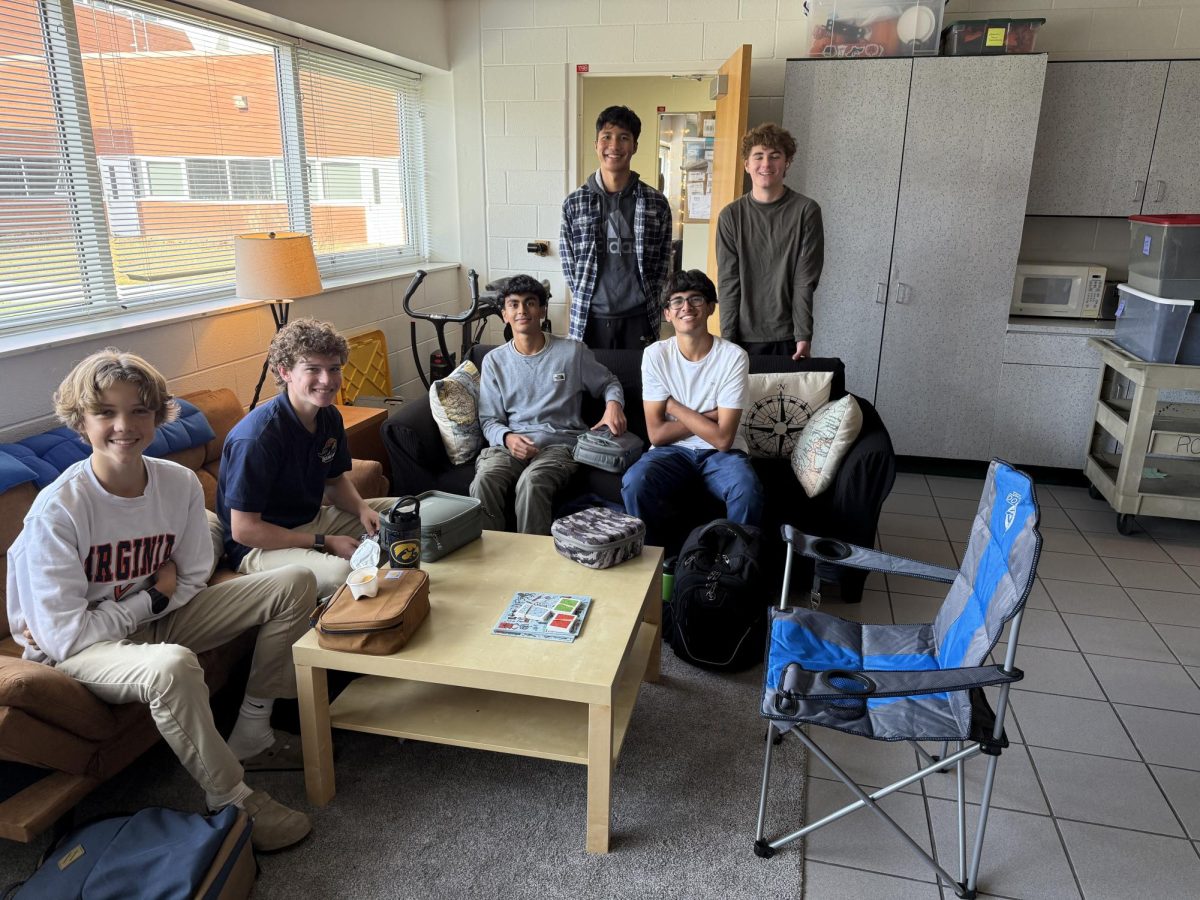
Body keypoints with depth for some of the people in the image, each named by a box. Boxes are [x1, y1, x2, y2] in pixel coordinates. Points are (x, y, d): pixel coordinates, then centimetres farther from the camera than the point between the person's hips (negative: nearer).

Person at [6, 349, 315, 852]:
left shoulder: (180, 484, -11)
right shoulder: (58, 511, -24)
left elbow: (193, 580, 0)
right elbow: (63, 638, -22)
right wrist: (151, 597, -13)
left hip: (158, 619, 6)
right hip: (80, 651, -6)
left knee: (295, 583, -4)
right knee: (173, 665, -40)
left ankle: (250, 736, 5)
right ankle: (230, 800, -15)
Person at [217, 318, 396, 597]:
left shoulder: (329, 417, -1)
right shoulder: (257, 437, -27)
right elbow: (243, 530, -23)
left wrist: (362, 509, -7)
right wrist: (325, 542, -21)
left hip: (311, 520, 8)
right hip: (258, 546, -8)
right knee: (341, 574, -35)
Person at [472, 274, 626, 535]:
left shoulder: (572, 352, 6)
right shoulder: (494, 361, 11)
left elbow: (609, 382, 20)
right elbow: (490, 420, 10)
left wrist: (614, 404, -4)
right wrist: (507, 437, -14)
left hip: (560, 444, -2)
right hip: (511, 443, 2)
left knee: (531, 483, -35)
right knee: (483, 481, -31)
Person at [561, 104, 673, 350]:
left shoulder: (656, 203, 1)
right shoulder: (574, 203, 1)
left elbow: (662, 264, 6)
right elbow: (569, 263, 6)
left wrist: (643, 301, 2)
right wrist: (586, 300, 1)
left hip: (638, 320, 0)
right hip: (590, 319, 0)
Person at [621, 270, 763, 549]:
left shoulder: (734, 356, -11)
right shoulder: (655, 355, -6)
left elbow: (723, 438, -17)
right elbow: (657, 434, -9)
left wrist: (673, 406, -12)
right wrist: (708, 417, -12)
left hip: (720, 453, -1)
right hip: (673, 450, 1)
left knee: (748, 492, -32)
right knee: (633, 483, -29)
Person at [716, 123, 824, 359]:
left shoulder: (806, 211, -2)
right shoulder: (731, 216, 2)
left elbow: (805, 280, -5)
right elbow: (728, 282, -1)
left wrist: (804, 336, -12)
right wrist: (727, 339, -7)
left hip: (786, 336, -1)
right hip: (743, 336, 1)